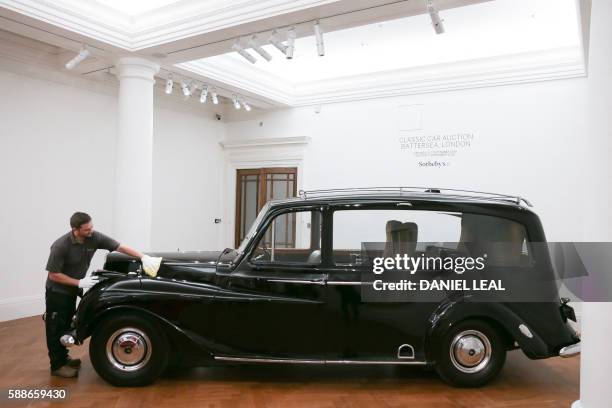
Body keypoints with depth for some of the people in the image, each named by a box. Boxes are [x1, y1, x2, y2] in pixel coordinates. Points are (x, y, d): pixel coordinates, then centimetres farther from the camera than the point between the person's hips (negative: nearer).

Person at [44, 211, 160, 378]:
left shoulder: (94, 237, -18)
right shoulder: (61, 246, -31)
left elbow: (120, 247, -14)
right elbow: (53, 275, -24)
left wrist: (144, 257, -23)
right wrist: (79, 282, -27)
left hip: (72, 291, 6)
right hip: (57, 292, -6)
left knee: (65, 325, 19)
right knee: (56, 328, 5)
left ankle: (63, 357, 34)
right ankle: (57, 365, 16)